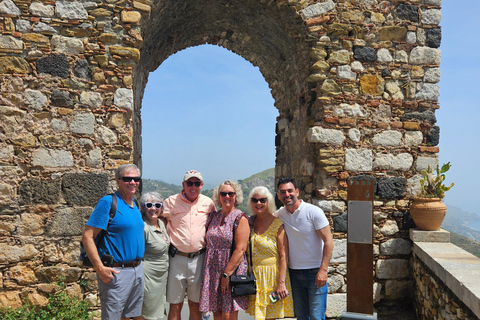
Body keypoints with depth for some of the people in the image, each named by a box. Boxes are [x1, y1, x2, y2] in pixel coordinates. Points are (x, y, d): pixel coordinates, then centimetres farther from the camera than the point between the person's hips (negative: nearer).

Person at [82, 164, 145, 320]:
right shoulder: (108, 202, -12)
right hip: (116, 272, -7)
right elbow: (87, 237, -16)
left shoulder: (135, 204, 10)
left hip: (137, 270, 7)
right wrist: (100, 268, -22)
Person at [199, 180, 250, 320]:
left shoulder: (240, 218, -6)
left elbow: (240, 249, -13)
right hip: (212, 270, 5)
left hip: (232, 271, -5)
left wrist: (226, 274, -16)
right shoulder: (213, 216, 11)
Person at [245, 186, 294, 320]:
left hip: (273, 277, -4)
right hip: (255, 278, 4)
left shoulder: (277, 224, -8)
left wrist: (281, 283, -17)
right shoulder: (250, 222, 6)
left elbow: (284, 256, -11)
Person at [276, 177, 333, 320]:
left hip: (315, 272, -4)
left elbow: (328, 241, -11)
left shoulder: (313, 211, -10)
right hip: (293, 273, 4)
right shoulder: (278, 215, 2)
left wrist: (323, 270, -17)